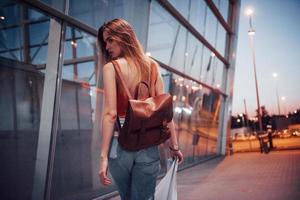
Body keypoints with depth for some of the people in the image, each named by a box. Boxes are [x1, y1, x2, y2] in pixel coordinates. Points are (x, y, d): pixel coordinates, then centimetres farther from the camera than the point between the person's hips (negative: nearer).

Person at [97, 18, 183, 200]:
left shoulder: (111, 67, -5)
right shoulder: (152, 65, 5)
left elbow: (110, 113, -13)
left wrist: (104, 156, -11)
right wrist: (174, 145, 7)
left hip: (122, 143, -2)